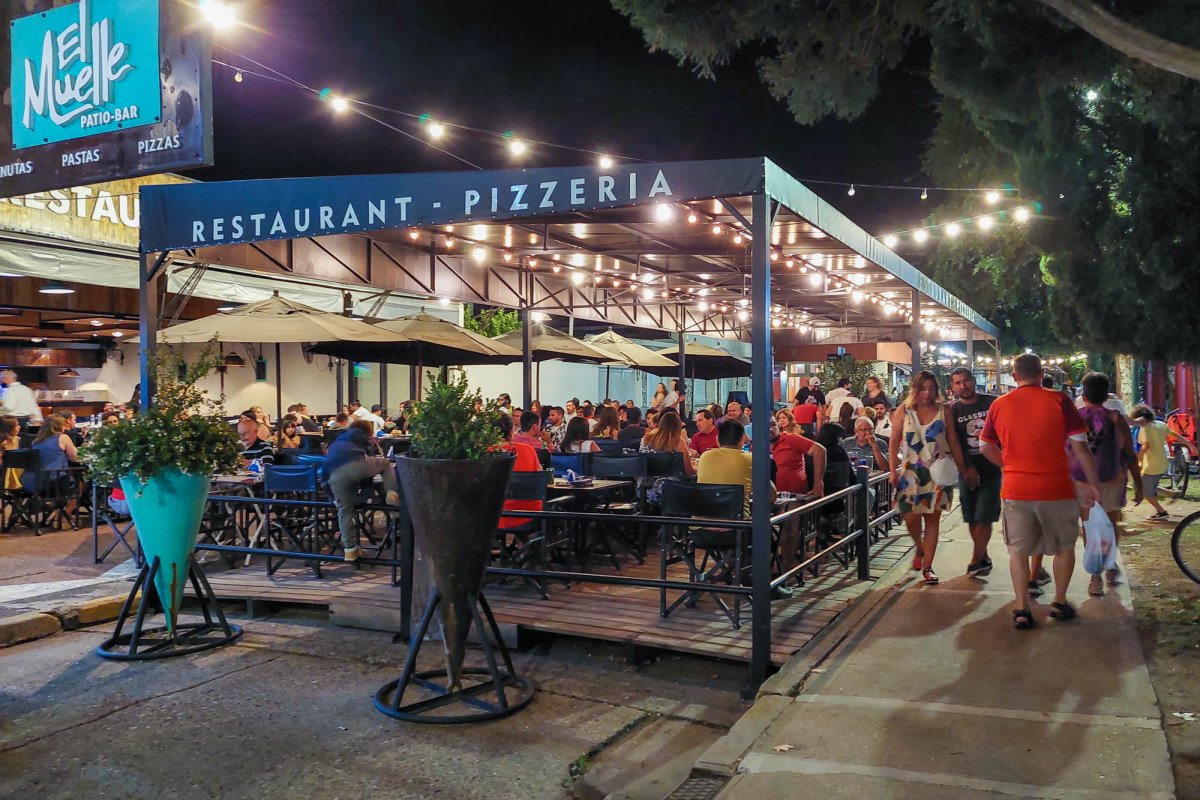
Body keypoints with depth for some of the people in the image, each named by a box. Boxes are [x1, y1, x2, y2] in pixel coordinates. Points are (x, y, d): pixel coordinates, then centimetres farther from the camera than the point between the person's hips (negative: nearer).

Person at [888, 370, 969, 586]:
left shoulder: (942, 412, 2)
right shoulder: (903, 411, 0)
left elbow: (953, 443, 5)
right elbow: (894, 443, 1)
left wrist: (962, 469, 2)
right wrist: (893, 471, -5)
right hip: (910, 472, 0)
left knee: (932, 518, 2)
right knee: (911, 517, 0)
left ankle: (927, 566, 10)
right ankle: (920, 549, 31)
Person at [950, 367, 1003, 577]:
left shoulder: (992, 403, -1)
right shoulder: (953, 410, 2)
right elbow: (955, 444, -3)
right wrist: (968, 468, -11)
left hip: (991, 469, -2)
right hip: (968, 471, 2)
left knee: (983, 518, -7)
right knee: (972, 520, 7)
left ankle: (975, 562, 5)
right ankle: (984, 559, 24)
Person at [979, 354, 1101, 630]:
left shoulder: (999, 405, 1)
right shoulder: (1059, 400, -6)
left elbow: (985, 447, 8)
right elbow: (1080, 445, -6)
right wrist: (1093, 483, 2)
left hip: (1015, 489, 2)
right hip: (1057, 488, -1)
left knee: (1018, 550, 11)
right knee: (1065, 546, 19)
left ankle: (1021, 610, 10)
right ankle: (1059, 602, 25)